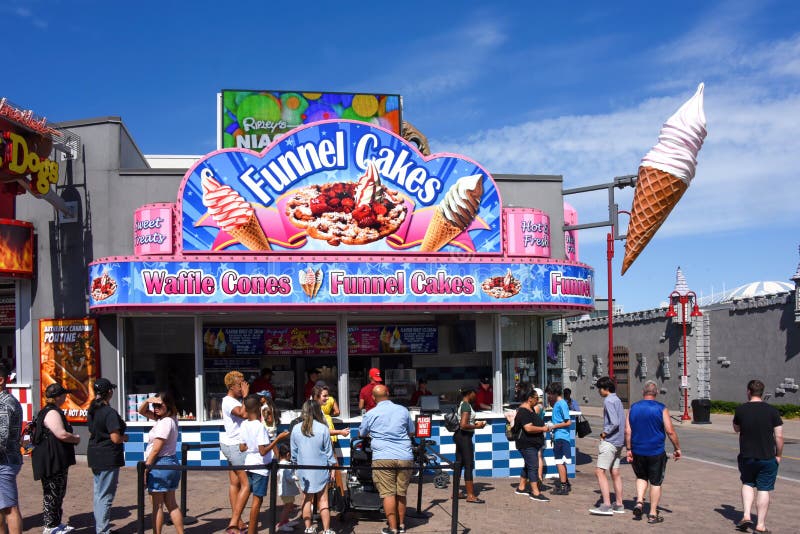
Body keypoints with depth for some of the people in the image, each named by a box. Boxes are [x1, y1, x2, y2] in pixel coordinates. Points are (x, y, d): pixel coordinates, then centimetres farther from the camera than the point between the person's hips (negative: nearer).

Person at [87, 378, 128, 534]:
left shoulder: (92, 411, 7)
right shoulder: (110, 412, -19)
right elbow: (115, 438, -21)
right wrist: (125, 437, -2)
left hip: (94, 456, 9)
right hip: (108, 458, -9)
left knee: (98, 494, 17)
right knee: (105, 496, -2)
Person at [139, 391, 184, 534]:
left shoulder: (165, 422, -17)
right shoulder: (169, 419, 11)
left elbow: (156, 449, -18)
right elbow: (142, 411, 17)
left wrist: (146, 468, -14)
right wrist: (148, 401, -2)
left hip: (160, 464, -10)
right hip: (170, 463, 10)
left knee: (157, 505, -1)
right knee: (171, 504, 12)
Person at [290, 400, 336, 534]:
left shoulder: (296, 429, -5)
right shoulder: (323, 428, -11)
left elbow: (294, 452, 4)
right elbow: (329, 451, -4)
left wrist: (295, 463, 19)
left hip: (303, 471, 2)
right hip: (320, 470, -2)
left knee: (306, 500, 10)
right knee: (323, 501, 4)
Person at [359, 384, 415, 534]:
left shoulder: (370, 414, 1)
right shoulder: (403, 410, 6)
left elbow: (361, 434, 19)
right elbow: (411, 432, 20)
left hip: (383, 458, -3)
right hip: (405, 457, 3)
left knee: (388, 494, 1)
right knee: (401, 493, 13)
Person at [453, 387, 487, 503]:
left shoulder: (461, 404, 12)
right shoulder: (467, 406, -17)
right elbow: (463, 425, -26)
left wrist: (475, 423, 12)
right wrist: (476, 426, -13)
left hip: (459, 436, 10)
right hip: (465, 437, -10)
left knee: (459, 463, 13)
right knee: (469, 465, -5)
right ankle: (470, 495, -2)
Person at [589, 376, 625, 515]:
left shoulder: (608, 401, -14)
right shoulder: (617, 400, 15)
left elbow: (614, 423, -22)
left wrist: (604, 433, -10)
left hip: (610, 441, -10)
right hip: (618, 441, 10)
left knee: (600, 471, -9)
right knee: (615, 473, 14)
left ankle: (606, 505, -13)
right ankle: (619, 504, 18)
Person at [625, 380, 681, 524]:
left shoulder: (633, 408, 1)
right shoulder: (661, 409, -8)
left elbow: (627, 431, -1)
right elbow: (670, 432, -10)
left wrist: (629, 450, 6)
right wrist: (677, 448, 2)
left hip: (637, 452, 3)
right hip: (656, 452, -3)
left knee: (641, 477, 23)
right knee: (656, 482, 8)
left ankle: (639, 502, 4)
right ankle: (653, 514, 11)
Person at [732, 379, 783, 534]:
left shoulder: (740, 410, -4)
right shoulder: (772, 411, -6)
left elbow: (736, 429, 14)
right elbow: (779, 436, -7)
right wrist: (778, 455, 5)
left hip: (746, 457, 1)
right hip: (768, 457, -1)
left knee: (747, 484, 21)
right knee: (764, 489, 5)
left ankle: (746, 516, 8)